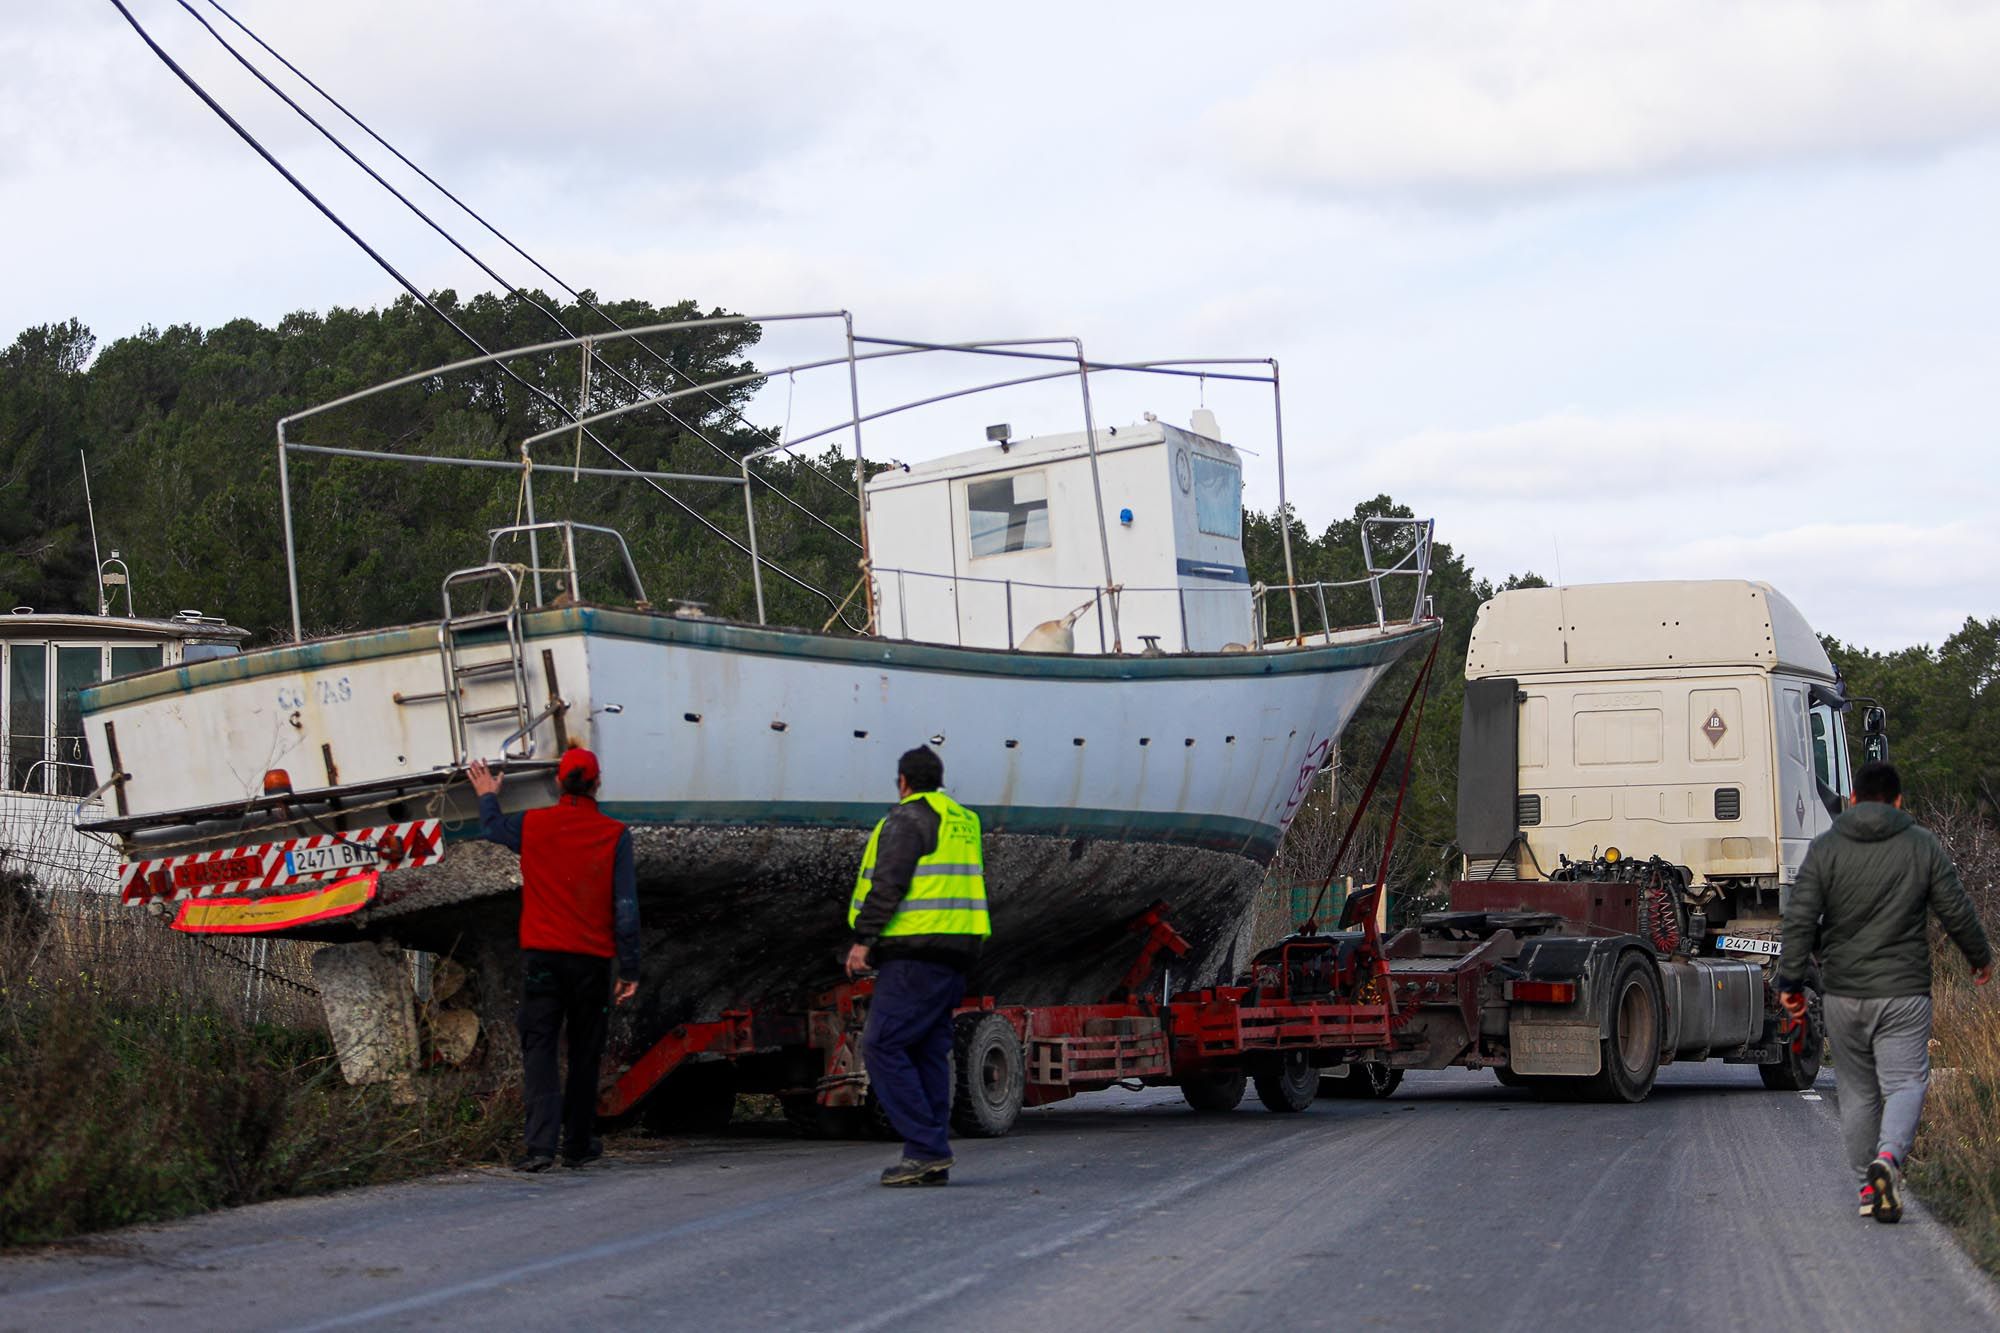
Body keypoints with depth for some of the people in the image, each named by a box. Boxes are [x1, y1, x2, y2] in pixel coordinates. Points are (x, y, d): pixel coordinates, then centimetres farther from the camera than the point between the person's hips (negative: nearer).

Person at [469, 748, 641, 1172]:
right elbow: (626, 907, -5)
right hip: (592, 959, 0)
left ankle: (541, 1143, -15)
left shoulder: (533, 823, 0)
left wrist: (488, 796, 46)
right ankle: (578, 1144, 19)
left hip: (541, 954, 0)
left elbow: (492, 827, 24)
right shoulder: (615, 835, -4)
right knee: (585, 1053, 12)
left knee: (538, 1047, -1)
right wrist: (629, 969, -1)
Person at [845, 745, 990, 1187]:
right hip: (954, 953, 9)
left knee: (882, 1047, -8)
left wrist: (862, 938, -15)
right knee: (929, 1053, 9)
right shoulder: (962, 823, 20)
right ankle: (932, 1157, 7)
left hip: (914, 954, -9)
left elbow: (888, 884, -17)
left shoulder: (906, 819, -7)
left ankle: (925, 1147, -13)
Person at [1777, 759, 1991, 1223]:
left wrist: (1790, 980, -3)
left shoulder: (1825, 848, 0)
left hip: (1843, 994, 1)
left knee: (1857, 1091, 13)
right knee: (1905, 1084, -3)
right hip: (1904, 993, -1)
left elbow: (1800, 919, -7)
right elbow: (1956, 911, 5)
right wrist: (1980, 956, 22)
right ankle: (1888, 1157, -29)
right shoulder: (1922, 845, 1)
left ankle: (1869, 1185, 16)